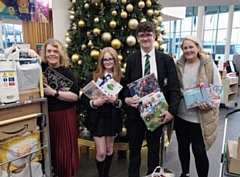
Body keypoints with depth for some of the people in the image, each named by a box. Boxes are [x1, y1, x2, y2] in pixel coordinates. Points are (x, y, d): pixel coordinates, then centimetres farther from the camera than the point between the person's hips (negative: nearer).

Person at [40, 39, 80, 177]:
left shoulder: (67, 72, -5)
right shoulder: (40, 68, 2)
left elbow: (75, 96, -13)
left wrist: (53, 92, -17)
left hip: (65, 116, -2)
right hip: (46, 115, 3)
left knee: (65, 149, 7)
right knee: (49, 149, 13)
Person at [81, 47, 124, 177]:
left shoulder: (120, 79, -3)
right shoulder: (93, 77, -6)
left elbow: (124, 101, 1)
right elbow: (83, 99, -5)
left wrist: (117, 101, -20)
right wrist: (94, 103, -23)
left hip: (113, 118, 2)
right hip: (96, 119, -2)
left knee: (109, 149, 18)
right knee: (101, 152, 1)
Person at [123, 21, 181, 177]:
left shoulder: (166, 59, -1)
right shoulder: (131, 59, 1)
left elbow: (174, 87, -5)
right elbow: (126, 85, 6)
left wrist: (172, 110, -16)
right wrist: (126, 98, -14)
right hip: (135, 111, 1)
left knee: (154, 148, 18)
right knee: (134, 148, 16)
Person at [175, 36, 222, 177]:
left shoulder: (209, 65, -4)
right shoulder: (179, 66, 5)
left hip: (201, 117, -3)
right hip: (181, 115, 4)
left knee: (199, 150, 3)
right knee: (183, 147, 17)